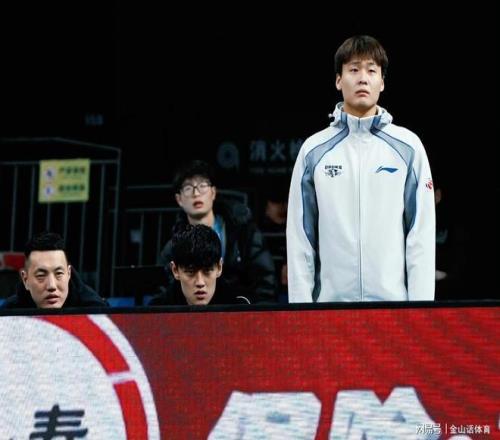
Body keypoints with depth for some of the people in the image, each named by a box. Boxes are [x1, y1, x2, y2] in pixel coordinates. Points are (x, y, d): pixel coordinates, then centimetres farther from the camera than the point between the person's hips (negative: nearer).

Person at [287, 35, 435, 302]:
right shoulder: (314, 150, 7)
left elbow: (422, 234, 2)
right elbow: (299, 237, 6)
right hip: (331, 300, 0)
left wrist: (421, 307, -5)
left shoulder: (408, 147, 5)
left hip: (394, 300, 0)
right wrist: (300, 304, -1)